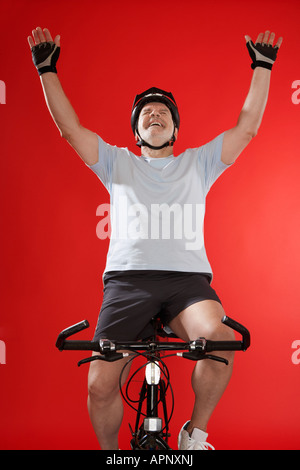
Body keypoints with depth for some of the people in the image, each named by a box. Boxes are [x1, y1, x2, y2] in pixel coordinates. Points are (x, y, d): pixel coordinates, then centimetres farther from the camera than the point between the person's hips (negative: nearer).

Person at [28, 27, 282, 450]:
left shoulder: (198, 163, 24)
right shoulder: (118, 164, 24)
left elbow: (248, 127, 18)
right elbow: (70, 127, 17)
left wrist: (262, 67, 17)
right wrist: (47, 71, 13)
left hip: (188, 279, 0)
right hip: (127, 279, 0)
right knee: (100, 385, -17)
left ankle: (194, 434, -6)